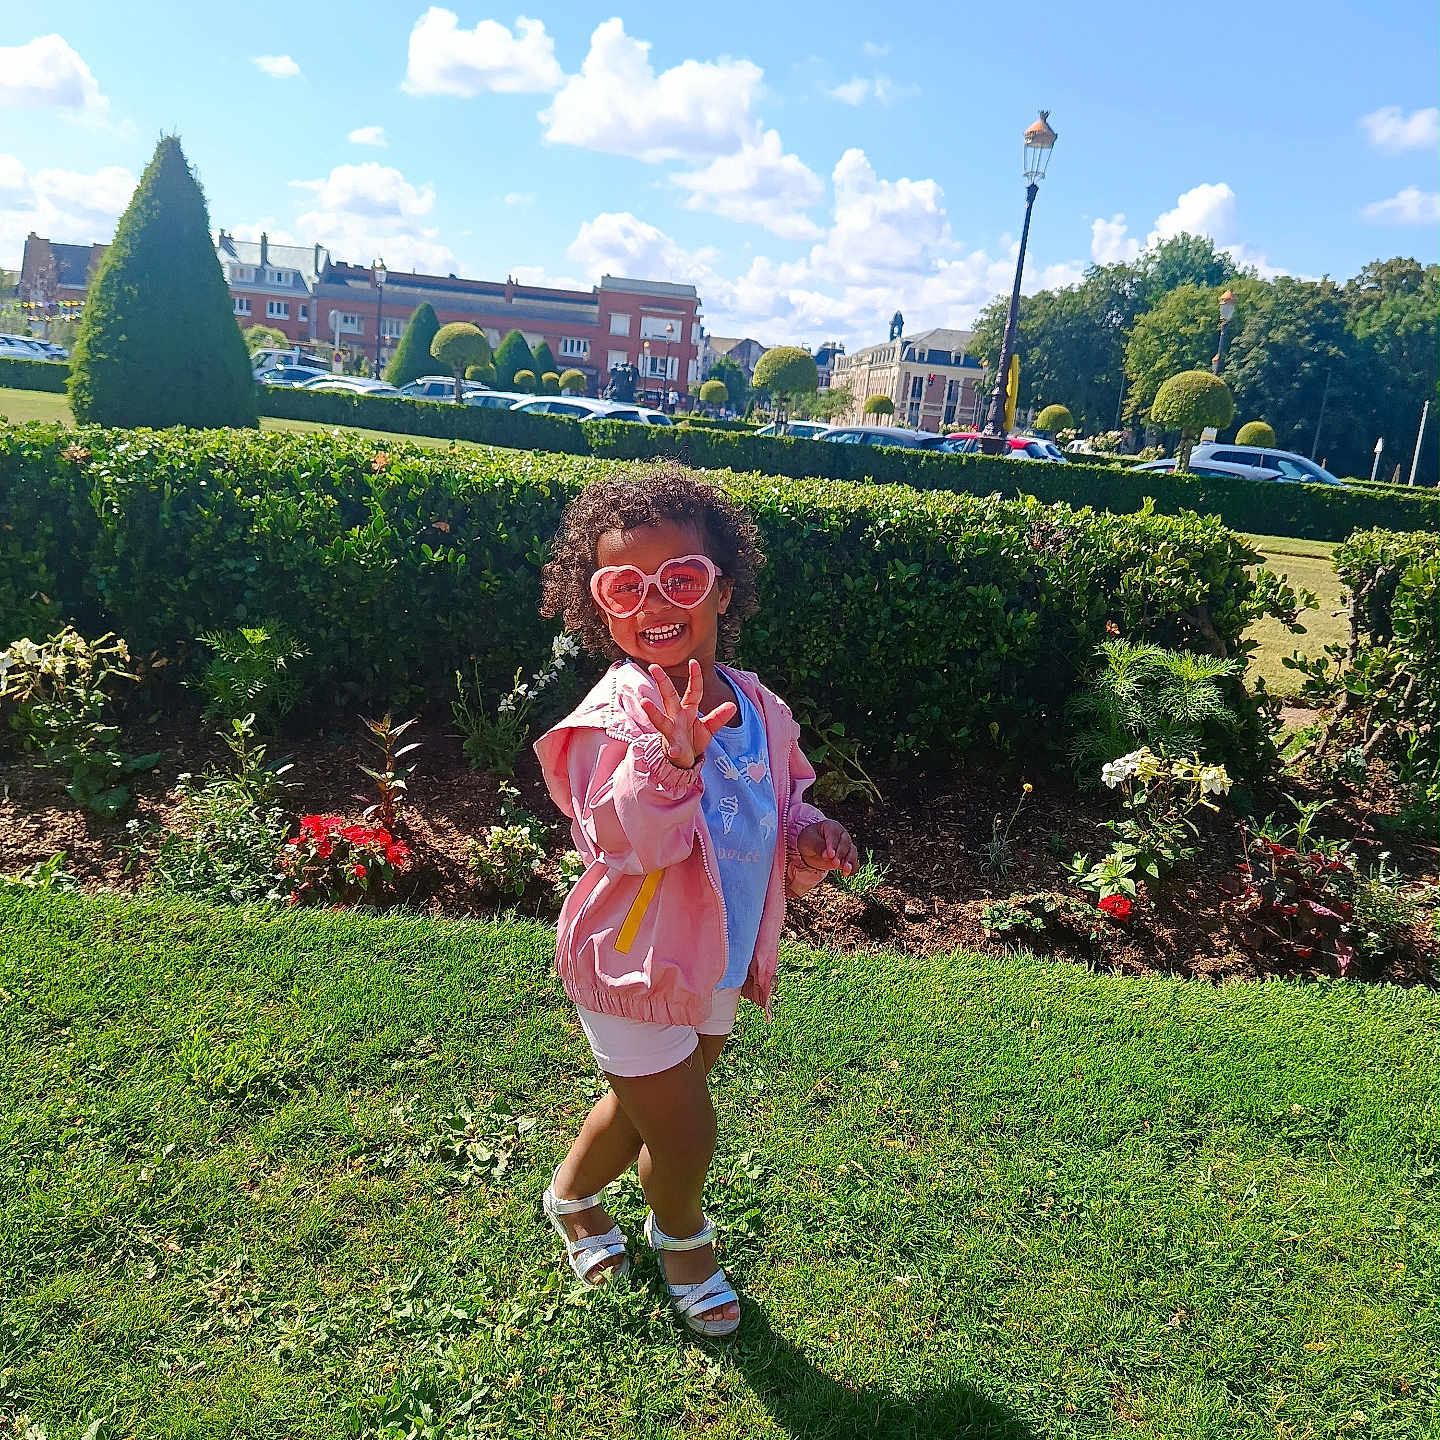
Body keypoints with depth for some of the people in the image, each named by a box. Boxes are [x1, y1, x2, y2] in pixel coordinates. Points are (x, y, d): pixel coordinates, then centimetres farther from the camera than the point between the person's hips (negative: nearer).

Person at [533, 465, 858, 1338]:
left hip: (720, 962, 6)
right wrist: (670, 761, -50)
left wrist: (808, 839, -11)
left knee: (641, 1103, 26)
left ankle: (574, 1195, 56)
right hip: (634, 965, -6)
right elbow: (627, 842, -33)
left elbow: (781, 806, 10)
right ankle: (682, 1235, 44)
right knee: (686, 1133, 8)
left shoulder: (760, 711, -5)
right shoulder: (618, 713, -25)